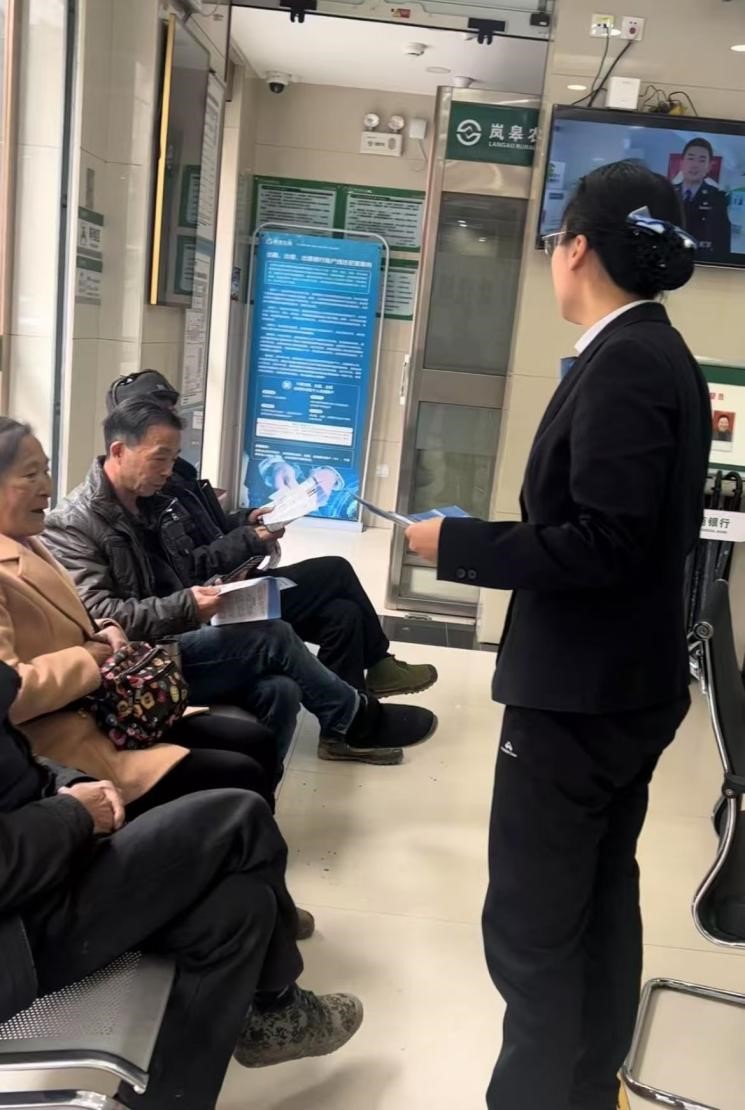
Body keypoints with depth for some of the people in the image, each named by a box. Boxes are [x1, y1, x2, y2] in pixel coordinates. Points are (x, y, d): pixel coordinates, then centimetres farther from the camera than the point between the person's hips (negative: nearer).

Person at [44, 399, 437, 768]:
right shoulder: (72, 525, -12)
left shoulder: (153, 505, 15)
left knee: (279, 689, -19)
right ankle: (356, 721, 3)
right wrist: (185, 607, -30)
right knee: (271, 635, -17)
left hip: (180, 645, 8)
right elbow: (98, 616, -22)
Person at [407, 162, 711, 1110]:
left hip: (580, 689, -10)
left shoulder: (623, 364, -19)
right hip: (627, 678, 11)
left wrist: (459, 545, -18)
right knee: (600, 900, 21)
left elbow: (603, 544, -26)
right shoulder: (661, 355, 10)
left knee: (530, 923, 2)